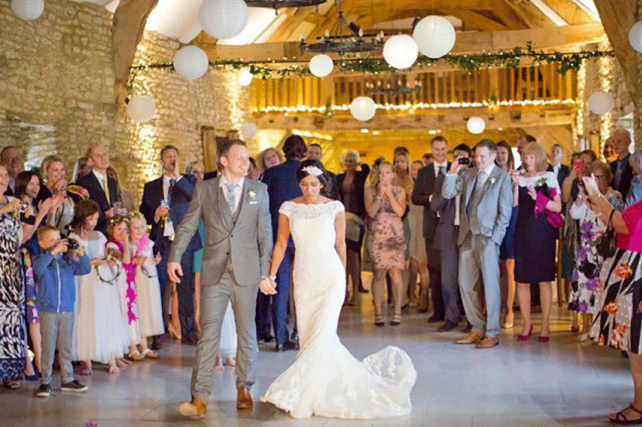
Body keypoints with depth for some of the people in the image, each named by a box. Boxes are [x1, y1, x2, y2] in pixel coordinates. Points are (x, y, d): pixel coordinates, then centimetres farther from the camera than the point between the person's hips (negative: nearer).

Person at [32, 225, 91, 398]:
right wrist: (54, 252, -29)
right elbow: (38, 267, -25)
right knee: (48, 348, 0)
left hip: (68, 310, 4)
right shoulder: (43, 260, -3)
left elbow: (85, 269, 5)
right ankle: (46, 382, 7)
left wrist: (80, 253, -9)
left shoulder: (67, 260, 8)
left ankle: (68, 379, 20)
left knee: (65, 348, 11)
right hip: (48, 311, -4)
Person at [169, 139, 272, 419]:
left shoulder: (258, 190, 7)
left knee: (247, 333, 11)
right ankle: (199, 398, -6)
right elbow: (187, 226, 3)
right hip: (214, 273, -1)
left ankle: (244, 388, 28)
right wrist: (175, 257, -10)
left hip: (246, 273, 1)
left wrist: (265, 271, 3)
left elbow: (265, 233, 7)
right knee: (208, 334, -6)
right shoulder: (204, 190, 4)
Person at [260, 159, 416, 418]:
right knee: (308, 337, 5)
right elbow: (281, 244, 5)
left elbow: (340, 244, 7)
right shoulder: (289, 208, 2)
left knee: (322, 334, -14)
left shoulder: (335, 208, -2)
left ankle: (294, 394, -11)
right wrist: (271, 275, -3)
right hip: (303, 279, 3)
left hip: (330, 278, -3)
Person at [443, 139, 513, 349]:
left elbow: (505, 212, -4)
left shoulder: (502, 177, -1)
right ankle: (477, 329, 18)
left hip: (488, 237, -5)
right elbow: (447, 193, 9)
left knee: (490, 285, -3)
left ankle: (492, 333, 5)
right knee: (465, 284, 7)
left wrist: (494, 238, -10)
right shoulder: (469, 174, 12)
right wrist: (452, 174, -6)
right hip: (467, 236, 6)